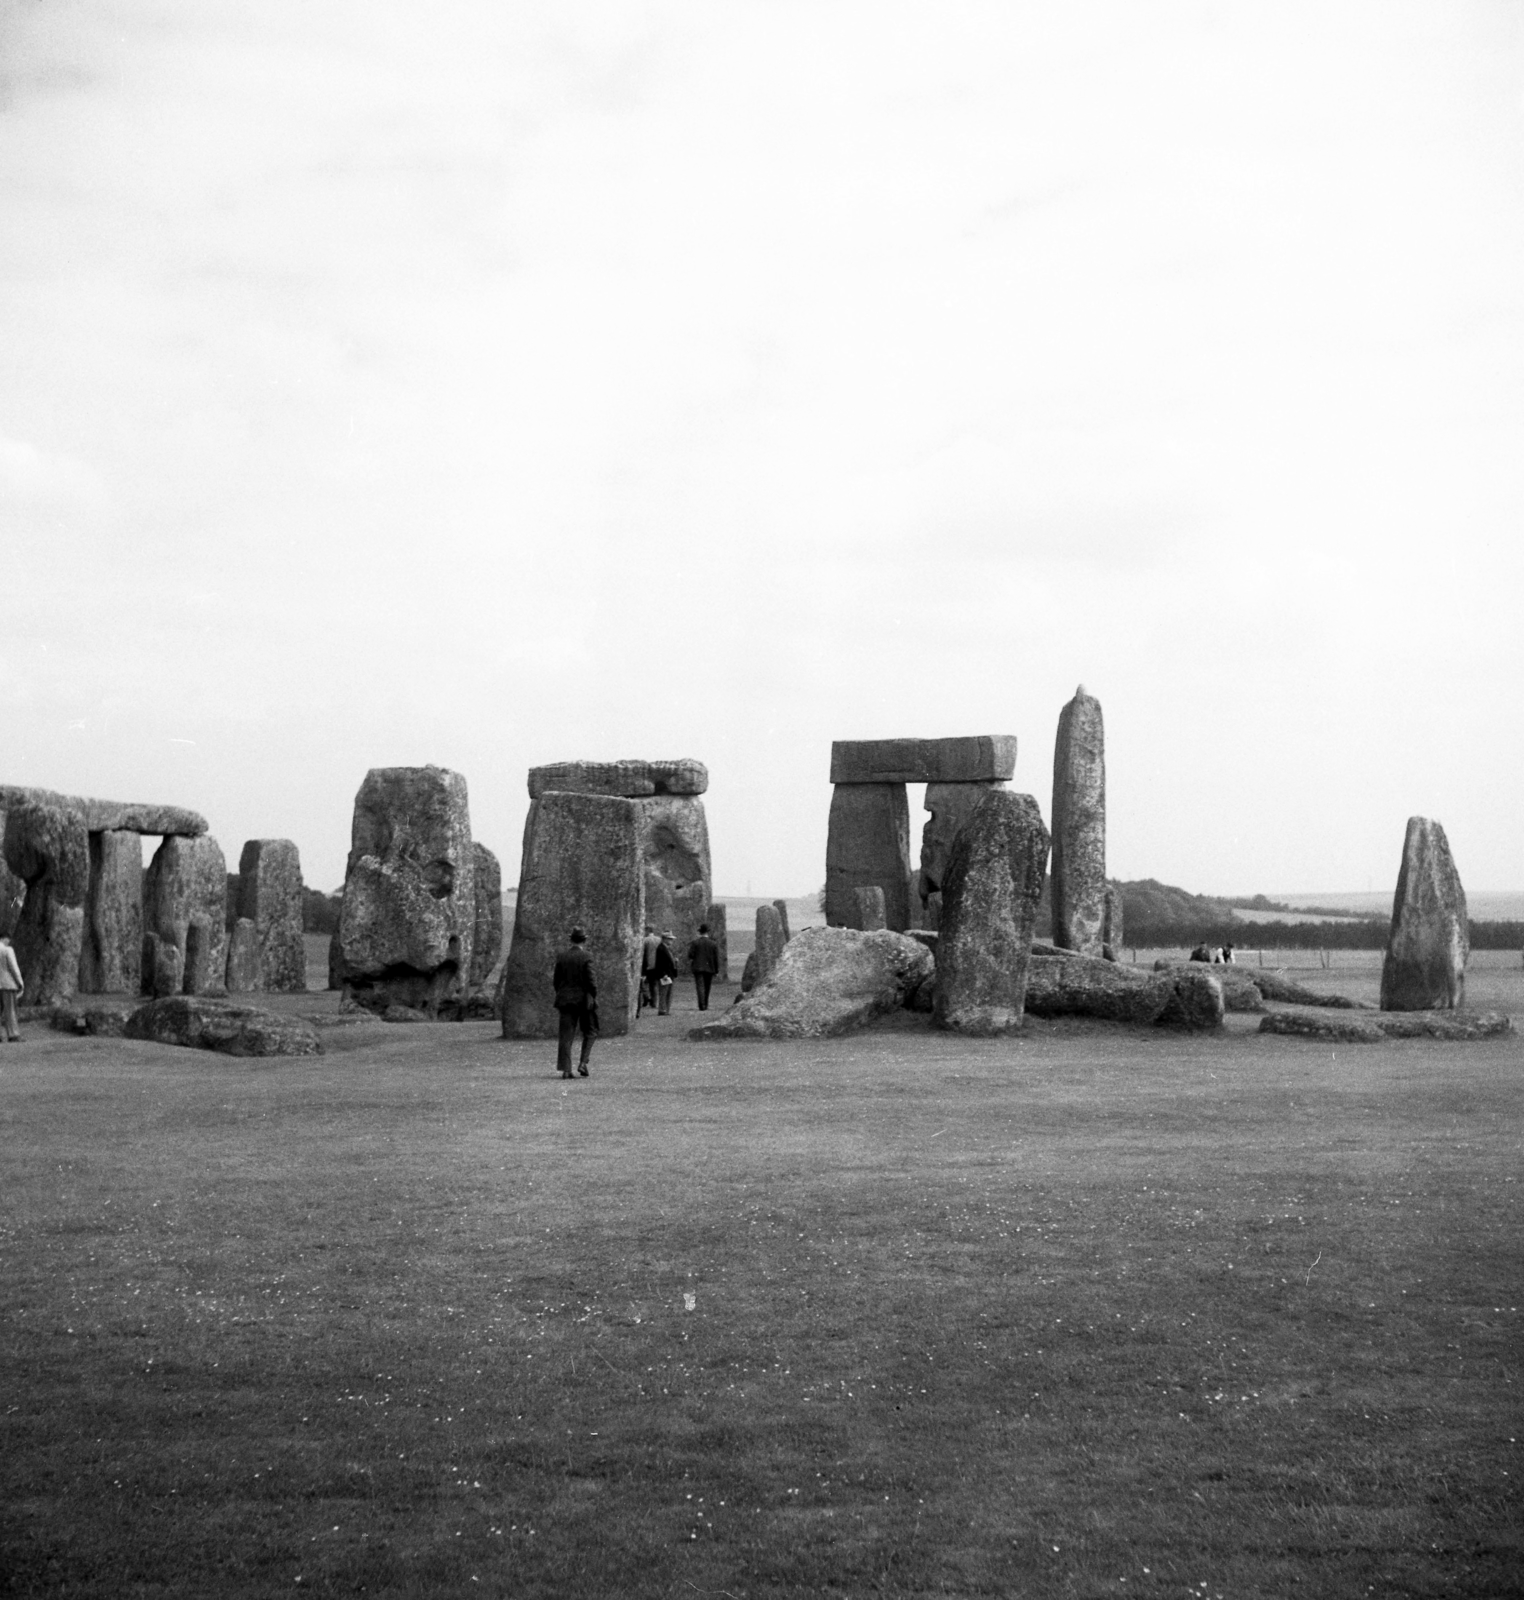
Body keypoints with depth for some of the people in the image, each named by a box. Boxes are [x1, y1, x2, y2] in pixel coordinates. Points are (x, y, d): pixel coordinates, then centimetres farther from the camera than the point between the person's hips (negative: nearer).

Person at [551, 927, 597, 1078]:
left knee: (565, 1035, 3)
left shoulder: (561, 956, 2)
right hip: (584, 999, -3)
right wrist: (595, 998, 0)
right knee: (589, 1032, 13)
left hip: (565, 1000, 3)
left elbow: (556, 980, 7)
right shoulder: (585, 957, -11)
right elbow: (590, 981, -11)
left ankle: (565, 1069, -2)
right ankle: (583, 1063, 0)